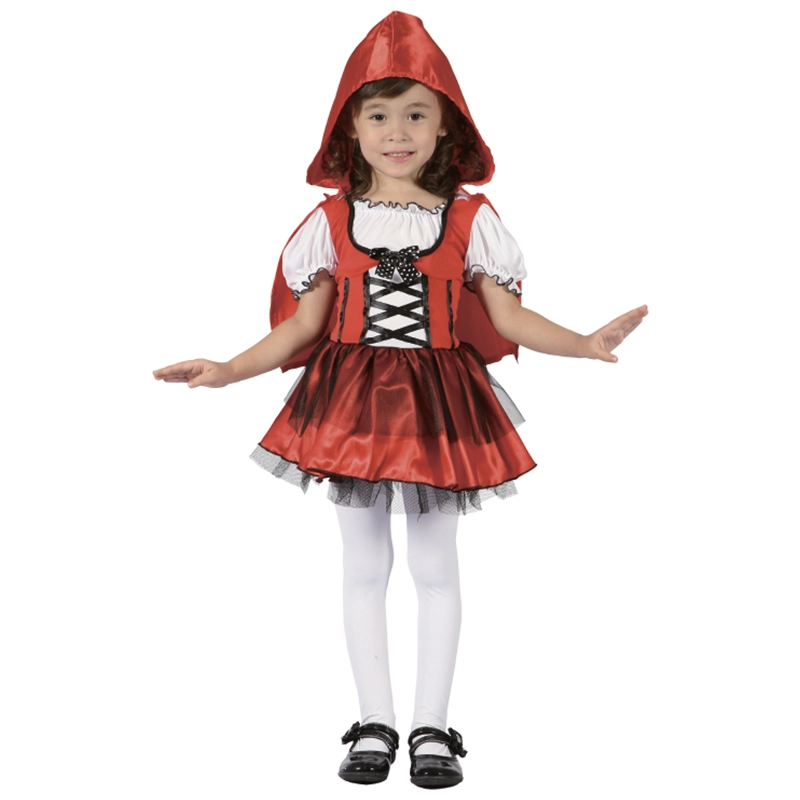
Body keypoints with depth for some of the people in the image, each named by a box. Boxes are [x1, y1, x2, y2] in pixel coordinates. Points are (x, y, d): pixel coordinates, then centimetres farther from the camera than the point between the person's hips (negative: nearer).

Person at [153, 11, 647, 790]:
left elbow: (507, 317, -2)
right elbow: (302, 324, 3)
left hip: (437, 399, -1)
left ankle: (431, 727, 20)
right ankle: (375, 725, 21)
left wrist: (586, 342, -16)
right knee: (364, 566, 9)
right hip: (352, 398, 1)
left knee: (435, 567, 7)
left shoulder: (469, 217, -1)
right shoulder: (331, 219, 0)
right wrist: (227, 370, -6)